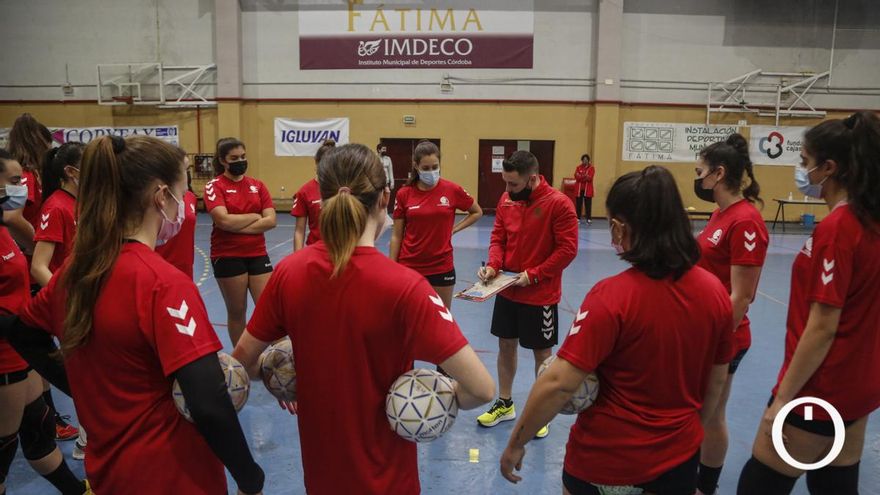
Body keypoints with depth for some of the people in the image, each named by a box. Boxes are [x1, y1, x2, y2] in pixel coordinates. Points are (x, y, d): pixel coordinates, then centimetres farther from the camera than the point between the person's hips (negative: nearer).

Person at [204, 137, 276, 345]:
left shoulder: (258, 185, 6)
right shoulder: (214, 186, -4)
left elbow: (270, 221, -5)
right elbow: (224, 221, -19)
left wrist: (238, 227, -13)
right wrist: (255, 216, -8)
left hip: (257, 254, 3)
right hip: (227, 256, -2)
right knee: (237, 312, 10)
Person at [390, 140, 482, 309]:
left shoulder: (452, 190, -5)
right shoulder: (403, 194, -5)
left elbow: (477, 212, 11)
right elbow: (396, 236, 1)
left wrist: (454, 229, -1)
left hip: (442, 268, 0)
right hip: (409, 267, 0)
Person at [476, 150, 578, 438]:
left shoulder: (558, 204, -17)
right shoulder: (506, 199, 0)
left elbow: (567, 249, -17)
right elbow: (498, 237, 7)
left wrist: (533, 275, -20)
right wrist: (493, 265, -11)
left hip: (540, 295, -5)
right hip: (507, 290, 5)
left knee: (541, 352, 9)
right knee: (506, 345, 15)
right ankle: (504, 404, 33)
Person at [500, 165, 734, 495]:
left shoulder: (612, 296, -25)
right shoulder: (716, 292, -8)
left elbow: (558, 384, -25)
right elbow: (716, 382, 4)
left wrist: (516, 443, -12)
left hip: (606, 459, -4)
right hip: (679, 456, 5)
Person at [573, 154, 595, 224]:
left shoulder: (591, 168, 2)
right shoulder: (578, 167, 8)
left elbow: (590, 178, -9)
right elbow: (576, 177, -5)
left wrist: (581, 177, -19)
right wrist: (585, 177, -17)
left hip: (588, 189, -2)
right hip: (579, 189, 2)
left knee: (588, 204, -1)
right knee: (578, 204, 4)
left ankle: (589, 219, 2)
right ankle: (578, 218, 10)